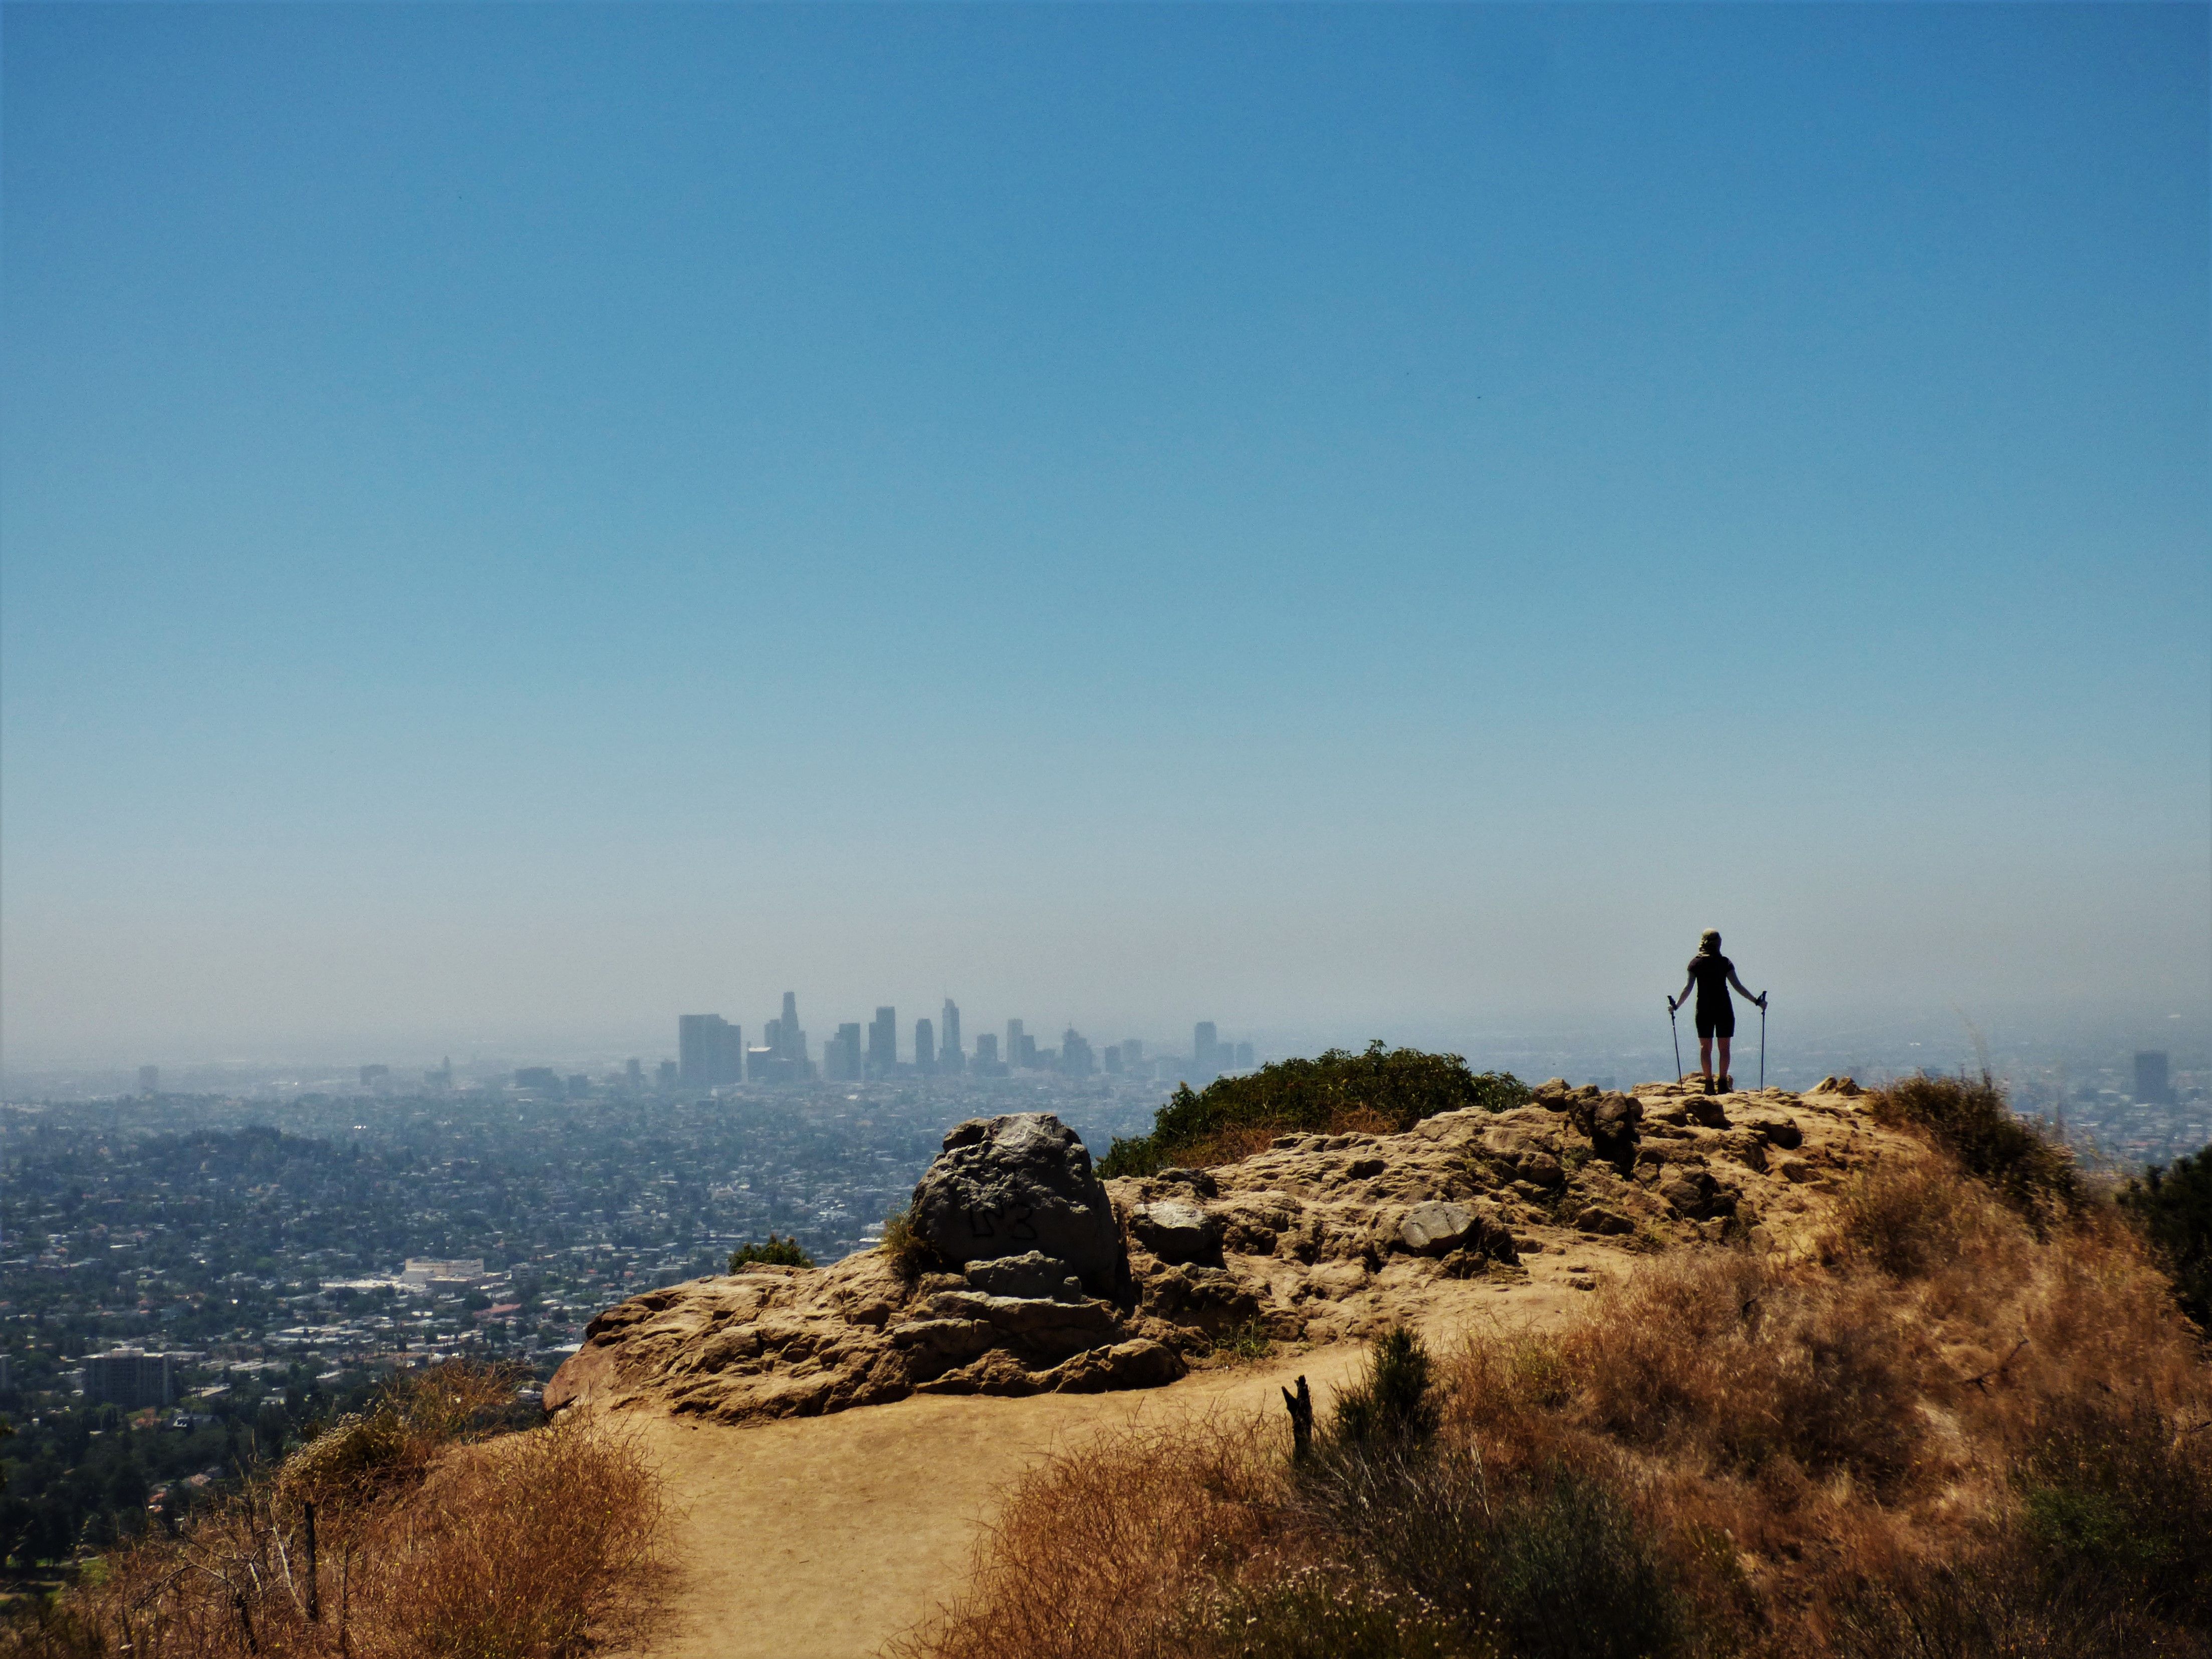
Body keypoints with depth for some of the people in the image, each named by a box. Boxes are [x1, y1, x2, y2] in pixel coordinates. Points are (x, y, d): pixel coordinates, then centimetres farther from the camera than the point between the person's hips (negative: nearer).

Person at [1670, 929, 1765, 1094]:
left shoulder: (1696, 963, 0)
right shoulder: (1725, 963, -1)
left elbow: (1688, 987, -5)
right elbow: (1737, 985, -5)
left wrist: (1676, 1004, 2)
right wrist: (1756, 1001, -1)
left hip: (1703, 1009, 1)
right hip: (1724, 1009, -1)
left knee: (1705, 1047, 5)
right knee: (1724, 1047, 5)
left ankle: (1709, 1084, 1)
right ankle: (1723, 1083, 2)